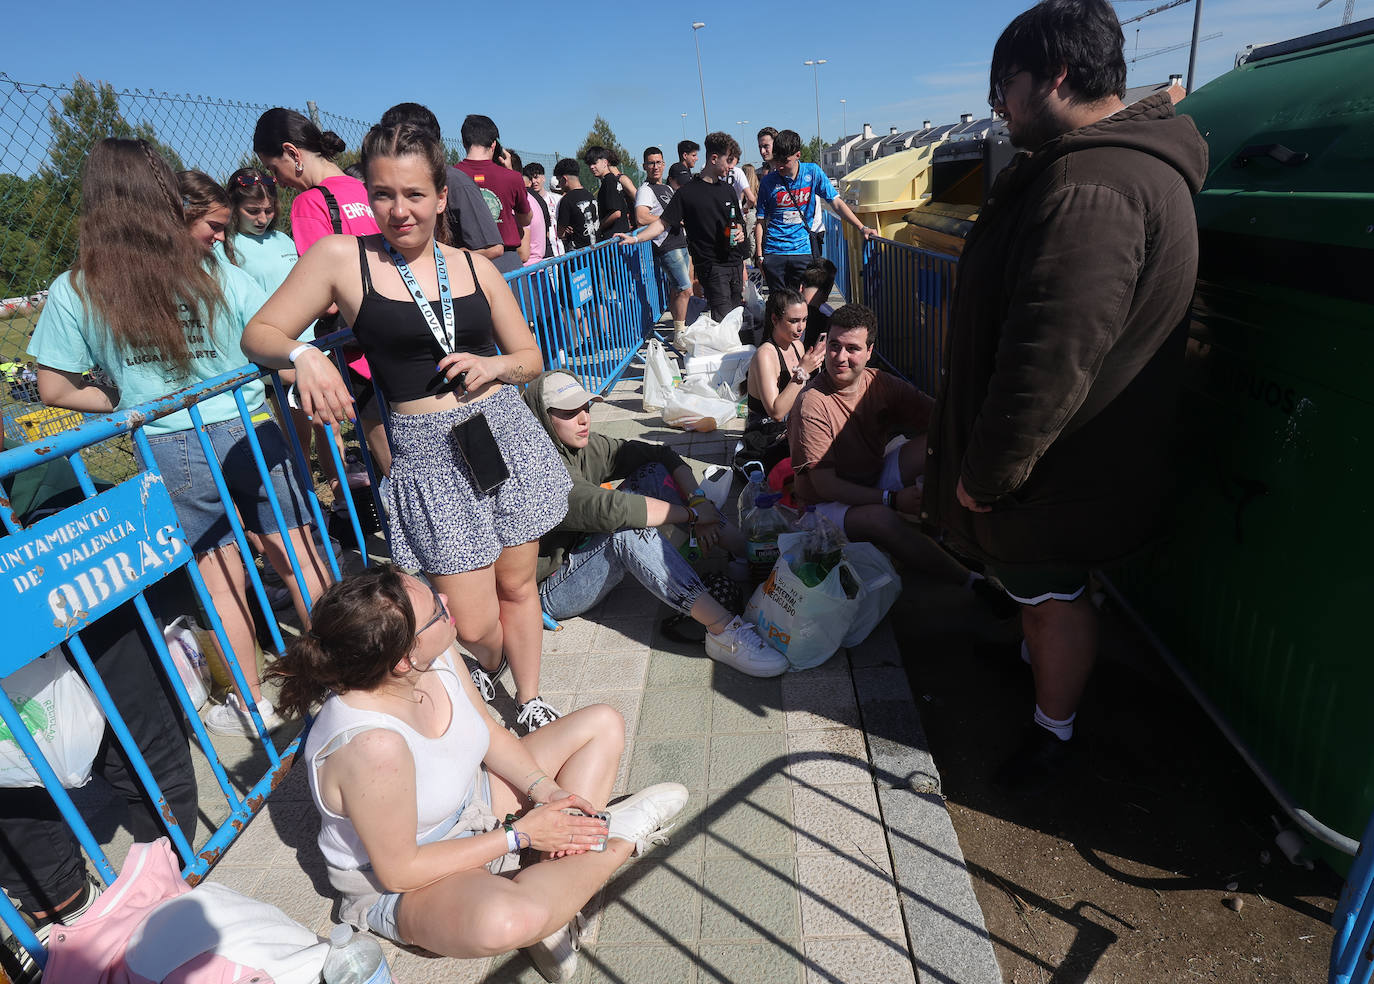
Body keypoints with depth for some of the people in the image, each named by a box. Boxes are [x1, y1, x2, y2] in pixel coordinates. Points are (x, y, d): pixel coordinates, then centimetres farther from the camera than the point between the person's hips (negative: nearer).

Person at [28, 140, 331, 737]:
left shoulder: (73, 292, -5)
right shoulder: (221, 277, -6)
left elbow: (54, 388, -2)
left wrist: (126, 404, 12)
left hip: (170, 453, 0)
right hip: (249, 434, 0)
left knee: (219, 576, 11)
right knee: (297, 554, 12)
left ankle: (253, 703, 27)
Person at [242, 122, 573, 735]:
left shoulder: (475, 267, 6)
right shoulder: (341, 258, -2)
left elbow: (531, 358, 13)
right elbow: (259, 334, 4)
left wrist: (495, 366, -8)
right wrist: (302, 354, -18)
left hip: (507, 434, 3)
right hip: (428, 454, -2)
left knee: (517, 585, 13)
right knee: (473, 626, -2)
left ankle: (530, 702, 38)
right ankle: (480, 679, 36)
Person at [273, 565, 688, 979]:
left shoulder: (435, 656, -17)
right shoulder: (371, 746, -37)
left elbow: (488, 732, 1)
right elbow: (400, 870, -25)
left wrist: (545, 789, -13)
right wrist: (520, 835, -20)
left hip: (472, 801, 8)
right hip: (404, 882, -8)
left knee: (603, 723, 5)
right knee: (505, 922, -42)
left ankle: (555, 899, -6)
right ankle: (620, 839, -11)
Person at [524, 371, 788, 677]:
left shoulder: (587, 448, -2)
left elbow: (660, 454, -1)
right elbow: (610, 509, -38)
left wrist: (699, 499, -17)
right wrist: (691, 514, -30)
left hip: (587, 556, 8)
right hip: (552, 591, -8)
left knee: (653, 472, -8)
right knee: (629, 528, -37)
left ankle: (743, 550, -14)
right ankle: (724, 630, -41)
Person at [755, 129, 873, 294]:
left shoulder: (812, 172, 2)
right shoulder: (768, 181, 1)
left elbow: (836, 202, 2)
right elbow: (761, 221, 5)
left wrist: (862, 228, -5)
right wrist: (759, 255, -1)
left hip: (802, 251, 0)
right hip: (774, 252, 0)